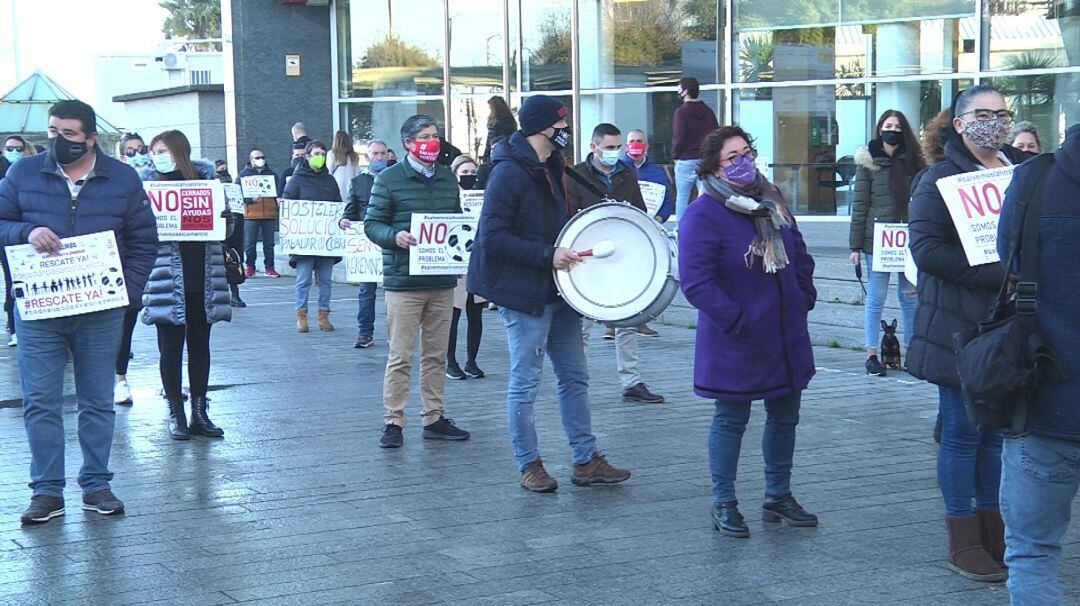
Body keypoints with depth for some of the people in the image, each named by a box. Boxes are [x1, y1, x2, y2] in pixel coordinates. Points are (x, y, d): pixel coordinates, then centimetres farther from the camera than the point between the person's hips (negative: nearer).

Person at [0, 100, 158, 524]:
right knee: (40, 403, 0)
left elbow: (144, 241, 7)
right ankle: (46, 491, 9)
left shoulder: (123, 180, 4)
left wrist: (127, 292, -5)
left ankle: (96, 486, 19)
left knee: (98, 402, 8)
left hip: (101, 313, 1)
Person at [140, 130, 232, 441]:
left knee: (200, 344, 9)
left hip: (202, 274, 3)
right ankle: (175, 413, 10)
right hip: (167, 274, -3)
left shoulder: (205, 177, 8)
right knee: (171, 346, 2)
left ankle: (199, 412, 17)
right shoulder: (148, 182, 2)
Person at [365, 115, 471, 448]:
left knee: (436, 355, 11)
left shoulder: (448, 177, 13)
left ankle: (434, 418, 20)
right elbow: (372, 224, -3)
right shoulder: (389, 179, -3)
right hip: (403, 283, -5)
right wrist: (395, 236, -22)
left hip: (442, 282, 5)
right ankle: (393, 421, 4)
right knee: (400, 357, -4)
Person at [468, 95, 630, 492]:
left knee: (575, 377, 12)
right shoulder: (509, 172, -16)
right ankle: (529, 465, 13)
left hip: (558, 291, 9)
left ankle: (586, 461, 20)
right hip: (523, 293, -9)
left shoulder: (553, 168, 12)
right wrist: (547, 255, -24)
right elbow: (492, 237, -21)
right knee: (525, 382, 2)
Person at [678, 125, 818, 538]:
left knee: (785, 415, 16)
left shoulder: (771, 200, 7)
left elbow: (799, 254, 19)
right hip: (736, 342, -7)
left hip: (787, 336, 7)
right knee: (731, 420, 5)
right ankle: (724, 504, 18)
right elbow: (696, 282, -21)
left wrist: (804, 299, 8)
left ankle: (778, 495, 31)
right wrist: (736, 321, -21)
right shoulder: (703, 214, -16)